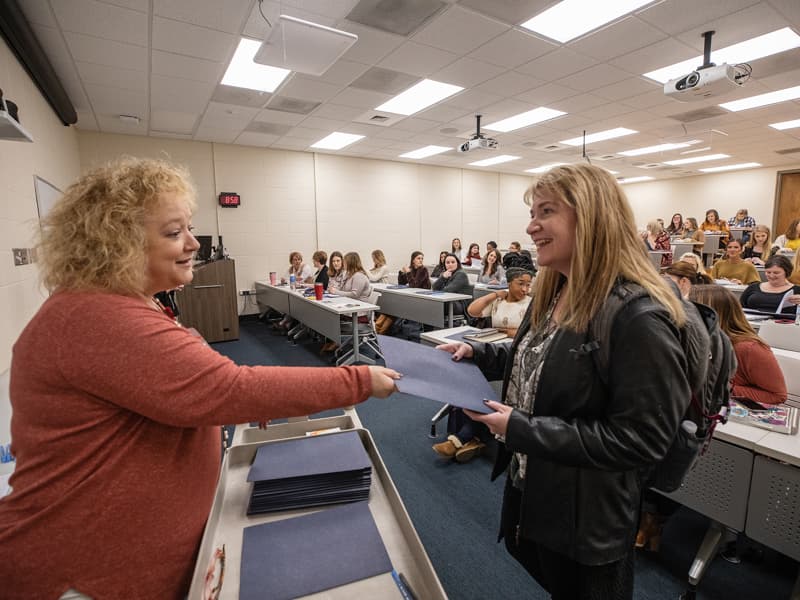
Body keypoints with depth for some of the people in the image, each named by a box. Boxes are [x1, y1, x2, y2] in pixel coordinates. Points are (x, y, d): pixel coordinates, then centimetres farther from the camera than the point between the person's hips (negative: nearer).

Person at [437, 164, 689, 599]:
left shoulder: (639, 319, -29)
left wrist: (522, 430, -29)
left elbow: (639, 441, -27)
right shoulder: (553, 294, 0)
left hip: (587, 518, -8)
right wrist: (476, 353, -2)